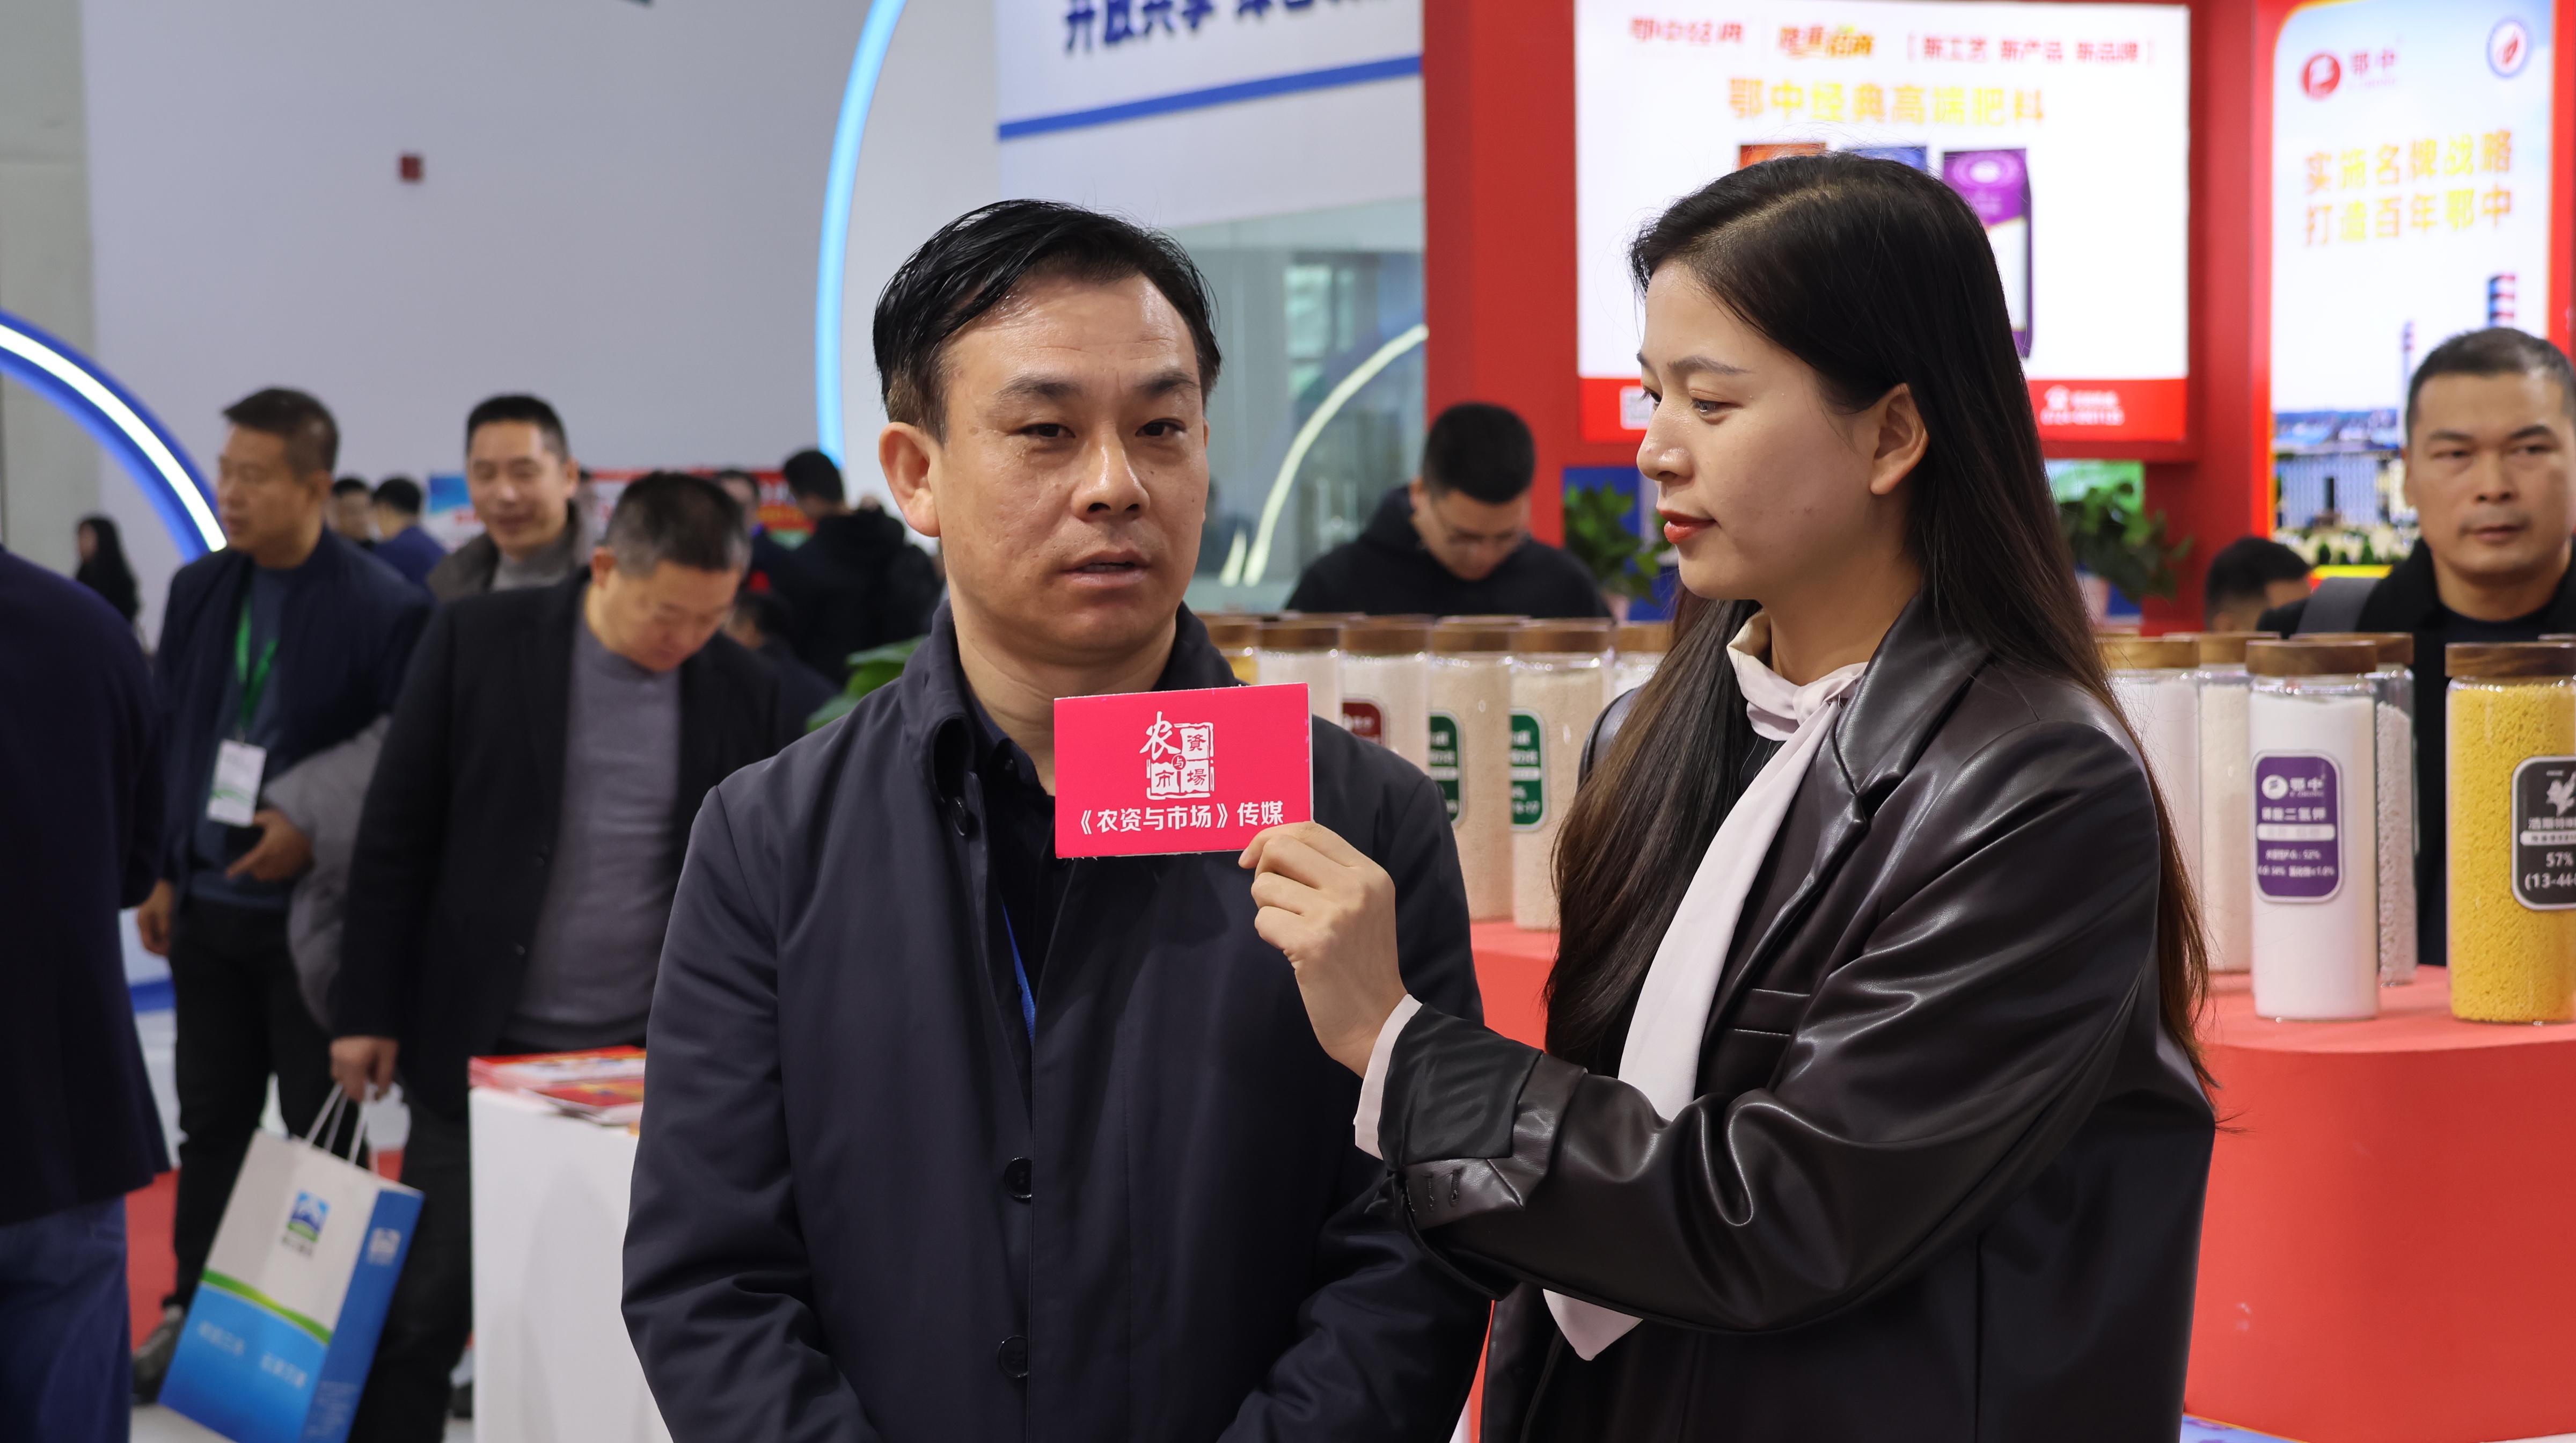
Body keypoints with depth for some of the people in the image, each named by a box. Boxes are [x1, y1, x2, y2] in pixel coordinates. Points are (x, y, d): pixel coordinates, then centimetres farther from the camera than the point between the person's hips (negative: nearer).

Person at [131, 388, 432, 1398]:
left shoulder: (382, 608, -12)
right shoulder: (199, 591, 6)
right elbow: (166, 736, 12)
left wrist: (312, 831, -19)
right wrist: (161, 872, 8)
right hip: (207, 900, 5)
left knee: (321, 1129, 5)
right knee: (211, 1121, 14)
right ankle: (194, 1311, 25)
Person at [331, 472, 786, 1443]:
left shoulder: (743, 691, 1)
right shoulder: (479, 641, -5)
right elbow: (398, 832, -1)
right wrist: (369, 1009, -2)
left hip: (652, 1063, 2)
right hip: (481, 1045, -1)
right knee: (424, 1311, 4)